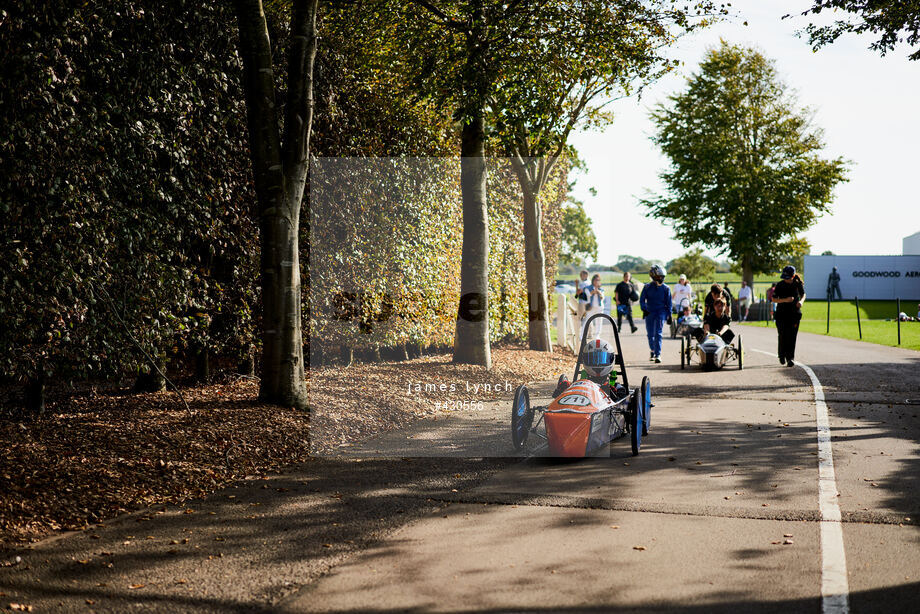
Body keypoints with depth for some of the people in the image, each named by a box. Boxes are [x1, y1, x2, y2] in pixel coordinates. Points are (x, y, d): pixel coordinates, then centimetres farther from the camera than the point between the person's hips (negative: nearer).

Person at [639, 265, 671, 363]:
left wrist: (669, 314, 2)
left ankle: (658, 354, -15)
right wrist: (644, 309, -13)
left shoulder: (666, 288, 1)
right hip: (649, 312, 2)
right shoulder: (647, 287, 1)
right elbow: (642, 299, 3)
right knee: (650, 334, 10)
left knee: (658, 333, -13)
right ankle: (653, 351, 32)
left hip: (661, 312, -2)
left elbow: (668, 302, 5)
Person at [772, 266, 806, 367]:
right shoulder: (780, 285, -5)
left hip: (794, 314, 0)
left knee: (792, 337, -4)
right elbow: (774, 299, -3)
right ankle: (782, 355, 22)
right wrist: (785, 300, -20)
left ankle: (790, 359, -1)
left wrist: (801, 301, -7)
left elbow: (803, 294, 15)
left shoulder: (798, 284, -2)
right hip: (781, 314, 0)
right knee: (782, 336, 0)